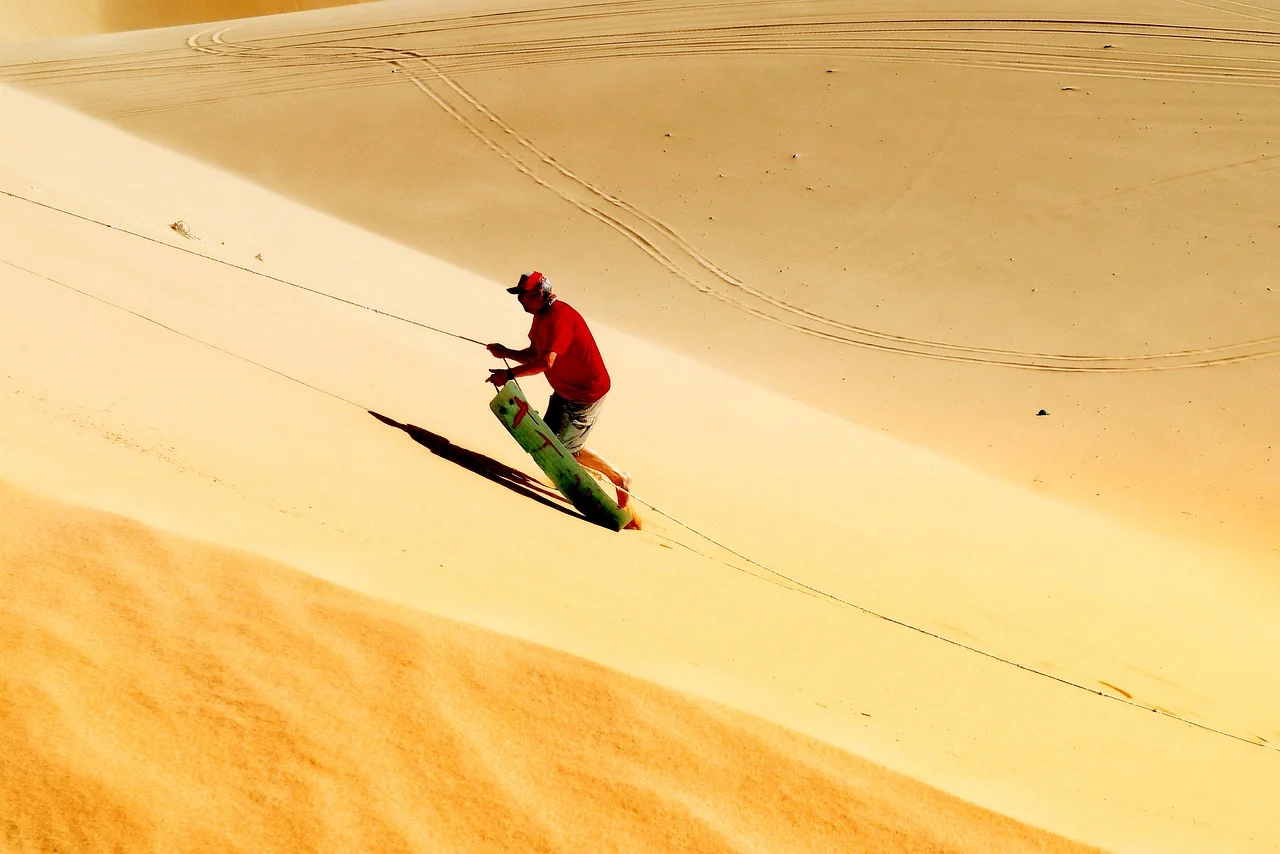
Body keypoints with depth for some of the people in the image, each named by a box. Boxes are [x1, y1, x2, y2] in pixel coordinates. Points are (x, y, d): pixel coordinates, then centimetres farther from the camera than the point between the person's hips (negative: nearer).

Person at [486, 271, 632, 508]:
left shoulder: (560, 317, -26)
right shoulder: (541, 315, 5)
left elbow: (546, 362, -36)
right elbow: (533, 354, 11)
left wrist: (509, 374, -34)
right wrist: (506, 353, -5)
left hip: (587, 393, -10)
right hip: (564, 391, 10)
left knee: (565, 449, -4)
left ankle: (619, 478, 11)